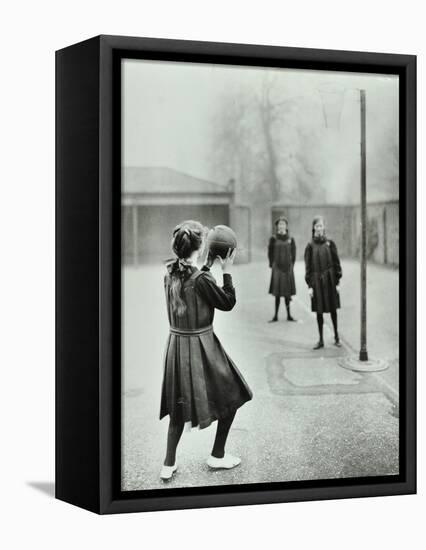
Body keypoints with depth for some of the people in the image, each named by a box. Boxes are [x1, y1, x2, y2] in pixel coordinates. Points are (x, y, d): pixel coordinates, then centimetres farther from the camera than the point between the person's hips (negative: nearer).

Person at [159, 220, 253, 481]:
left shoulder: (171, 274, -1)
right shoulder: (201, 279, -22)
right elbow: (228, 303, -9)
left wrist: (208, 265, 17)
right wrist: (227, 271, -6)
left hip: (177, 344, 7)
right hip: (201, 346, -7)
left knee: (179, 404, 18)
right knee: (232, 396, 14)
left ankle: (169, 464, 17)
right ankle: (217, 455, 23)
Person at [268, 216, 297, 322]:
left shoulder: (290, 239, 5)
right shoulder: (273, 239, 0)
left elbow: (293, 254, 9)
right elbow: (270, 253, 3)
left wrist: (291, 265, 2)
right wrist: (272, 265, -3)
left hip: (288, 267, 2)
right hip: (277, 267, -2)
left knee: (287, 293, 6)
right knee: (277, 293, -1)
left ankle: (289, 315, 14)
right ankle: (276, 316, 5)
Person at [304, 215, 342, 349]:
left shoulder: (330, 243, 0)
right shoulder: (310, 246, 1)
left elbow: (336, 262, 2)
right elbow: (308, 266, 1)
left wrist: (337, 282, -2)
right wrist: (310, 285, -3)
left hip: (329, 279, 0)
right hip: (317, 280, 0)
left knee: (332, 308, 6)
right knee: (319, 310, 4)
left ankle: (336, 337, 20)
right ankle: (321, 340, 12)